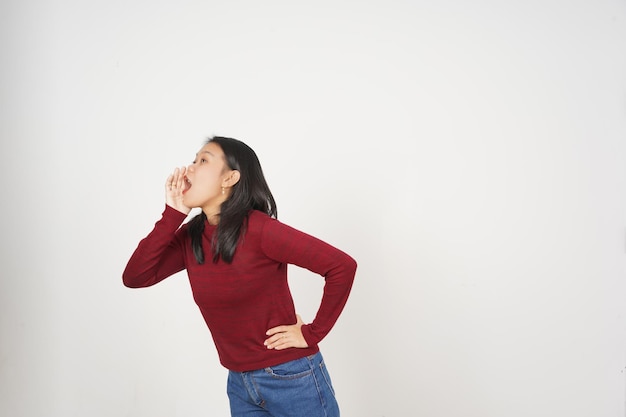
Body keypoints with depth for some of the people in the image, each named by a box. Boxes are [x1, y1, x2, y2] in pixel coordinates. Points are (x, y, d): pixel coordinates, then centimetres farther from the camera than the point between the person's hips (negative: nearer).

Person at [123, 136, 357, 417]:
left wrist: (312, 333, -14)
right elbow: (134, 277, -9)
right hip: (239, 384, 6)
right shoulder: (191, 235, 0)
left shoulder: (258, 228, -20)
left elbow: (343, 266, -22)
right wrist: (172, 214, -13)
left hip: (291, 378, -6)